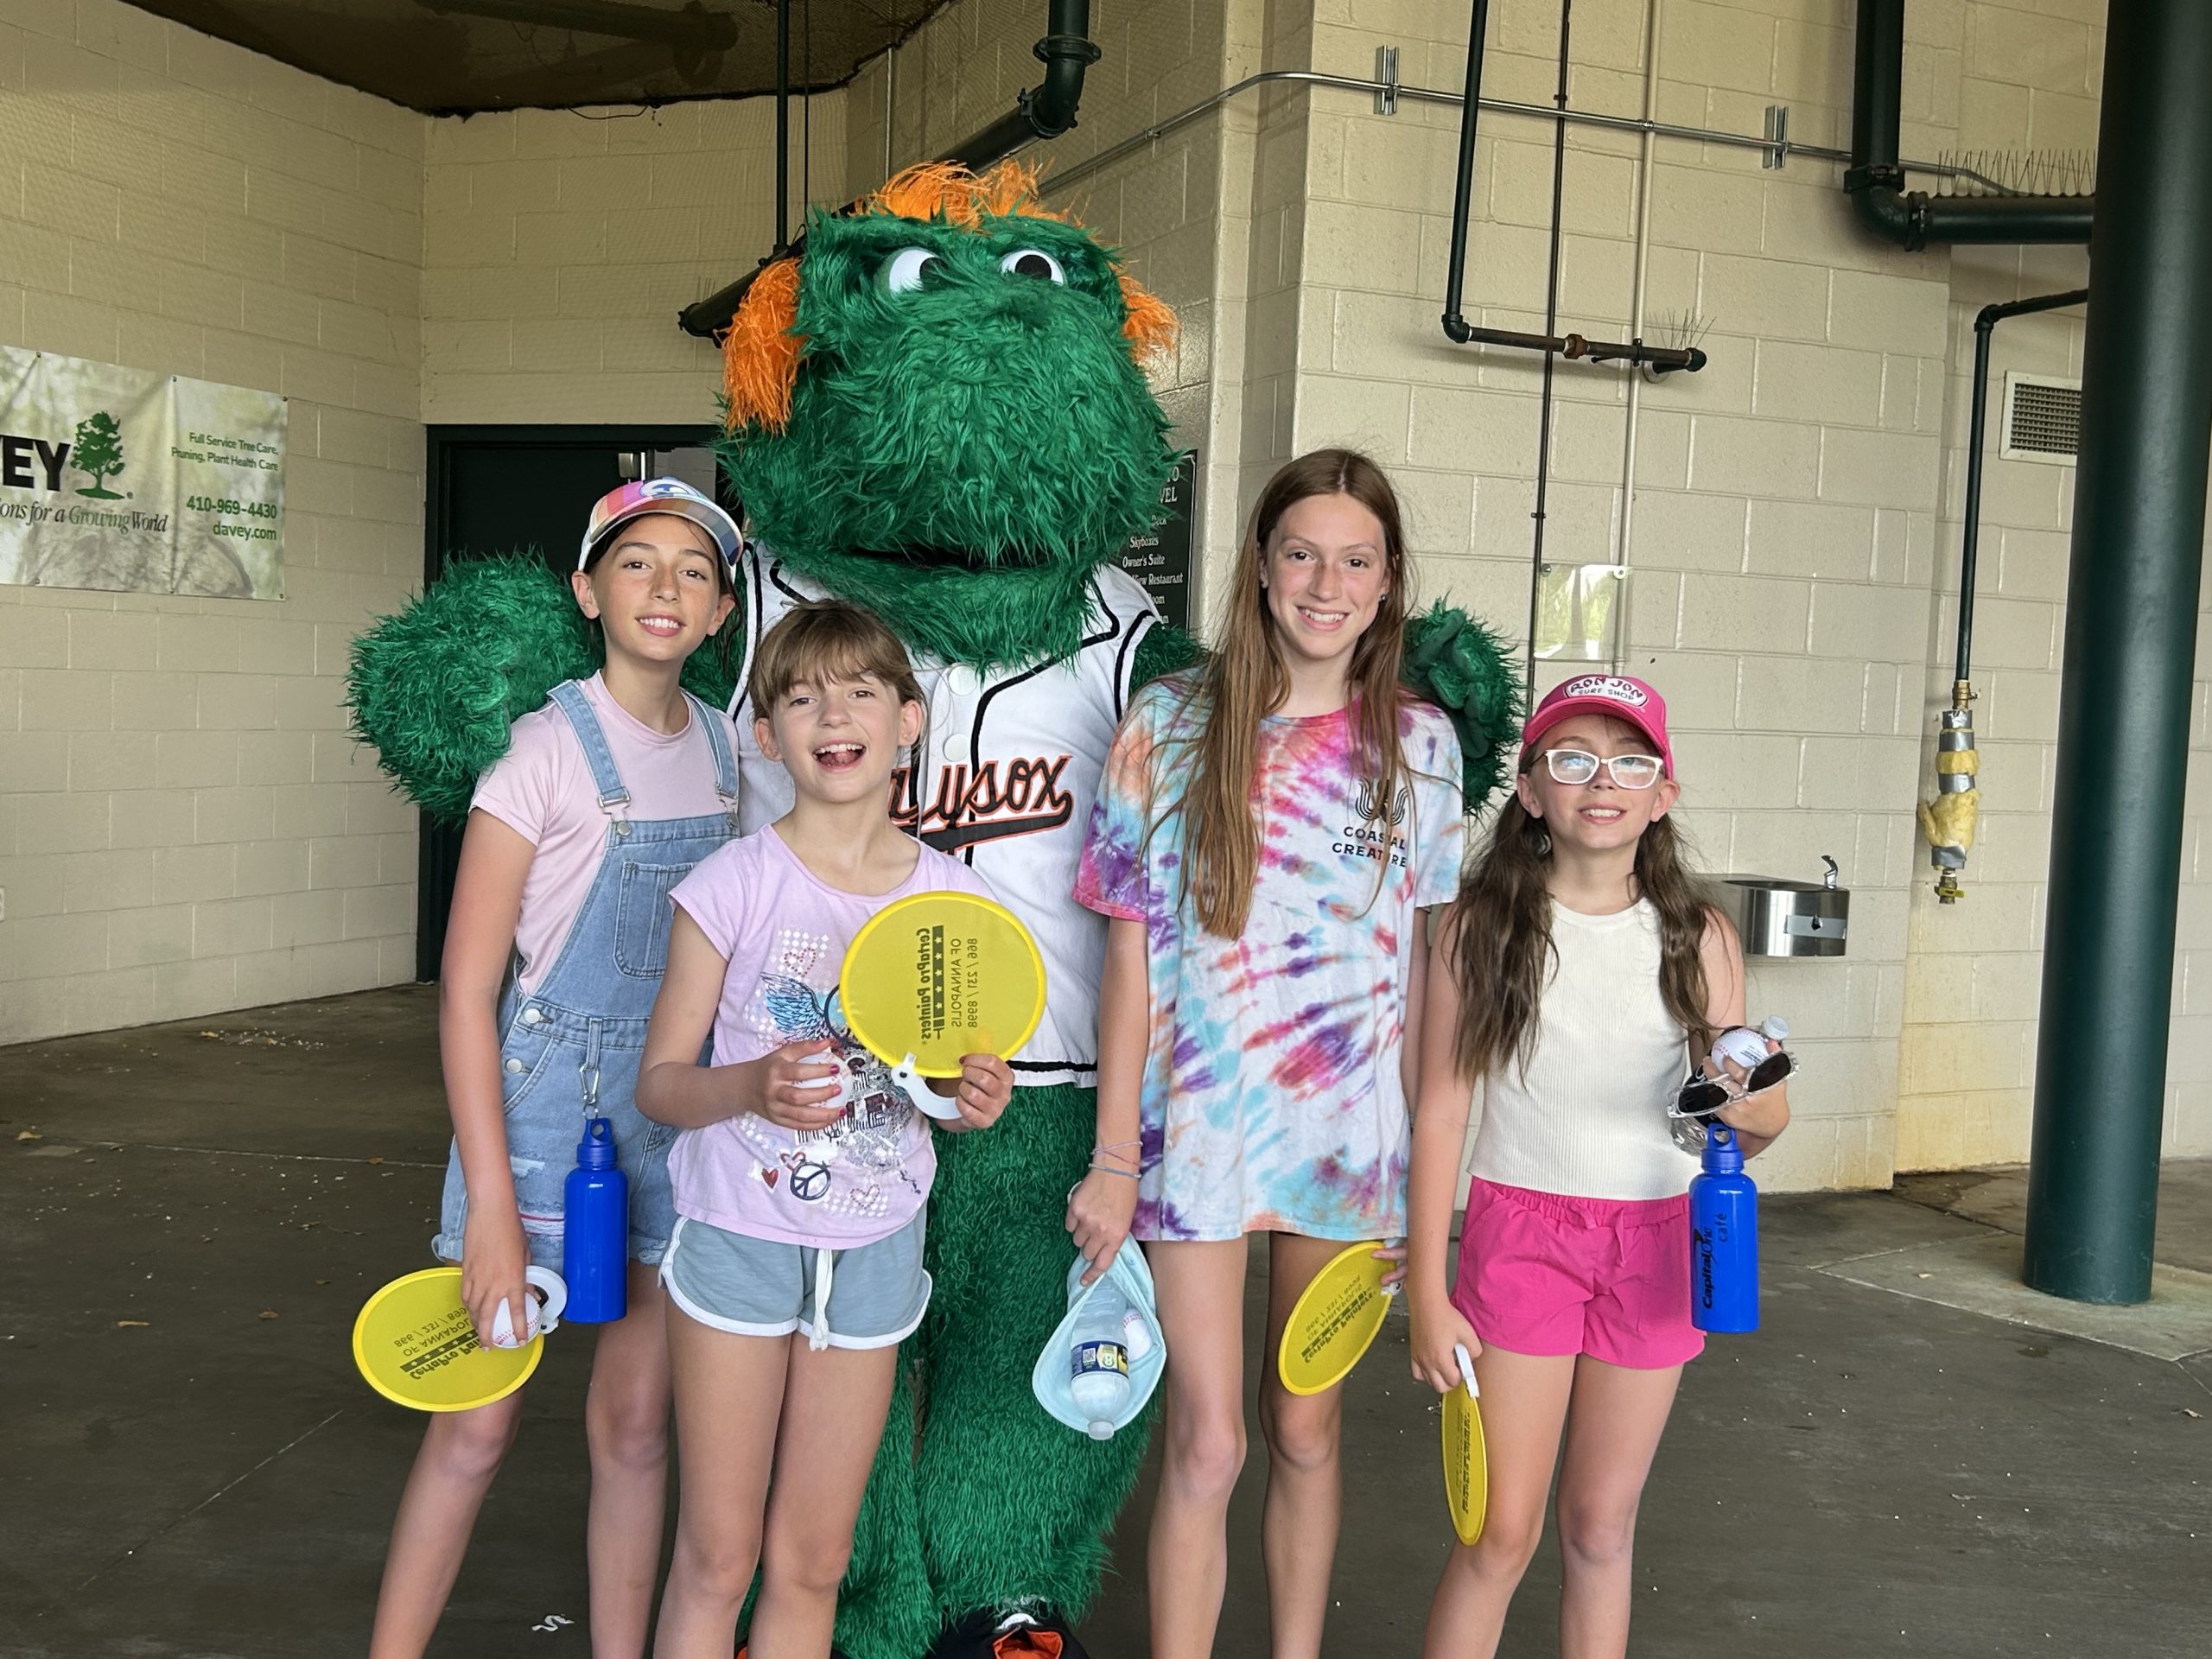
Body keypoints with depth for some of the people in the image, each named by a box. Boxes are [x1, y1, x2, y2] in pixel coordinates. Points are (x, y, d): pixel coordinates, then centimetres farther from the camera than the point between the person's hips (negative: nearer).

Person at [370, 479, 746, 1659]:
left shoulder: (724, 746, 4)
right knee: (478, 1427, 2)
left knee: (636, 1425, 13)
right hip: (549, 1094, -5)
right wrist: (491, 1204, -19)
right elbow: (465, 989, -14)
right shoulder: (549, 749, -12)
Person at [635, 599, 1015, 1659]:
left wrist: (976, 1099, -14)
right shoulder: (733, 885, -10)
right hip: (739, 1236, -2)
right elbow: (659, 1081, -6)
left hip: (873, 1248, 3)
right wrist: (755, 1088, -26)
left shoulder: (951, 896, -2)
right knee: (717, 1559, 6)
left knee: (812, 1563, 12)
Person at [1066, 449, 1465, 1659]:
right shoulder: (1169, 727, -5)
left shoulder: (1419, 744, 2)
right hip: (1199, 1126, -2)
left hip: (1351, 1135, 3)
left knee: (1307, 1435, 15)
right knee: (1208, 1444, -1)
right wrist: (1112, 1162, -6)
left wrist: (1427, 1157, 4)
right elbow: (1129, 959, -4)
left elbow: (1419, 966, 7)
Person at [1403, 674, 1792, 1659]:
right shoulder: (1480, 926, -6)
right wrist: (1426, 1293, -5)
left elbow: (1755, 1119, 6)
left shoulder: (1700, 939, -1)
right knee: (1502, 1532, 0)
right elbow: (1440, 1109, -4)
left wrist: (1753, 1108, -20)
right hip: (1520, 1230, -2)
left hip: (1655, 1240, 2)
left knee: (1601, 1528, 13)